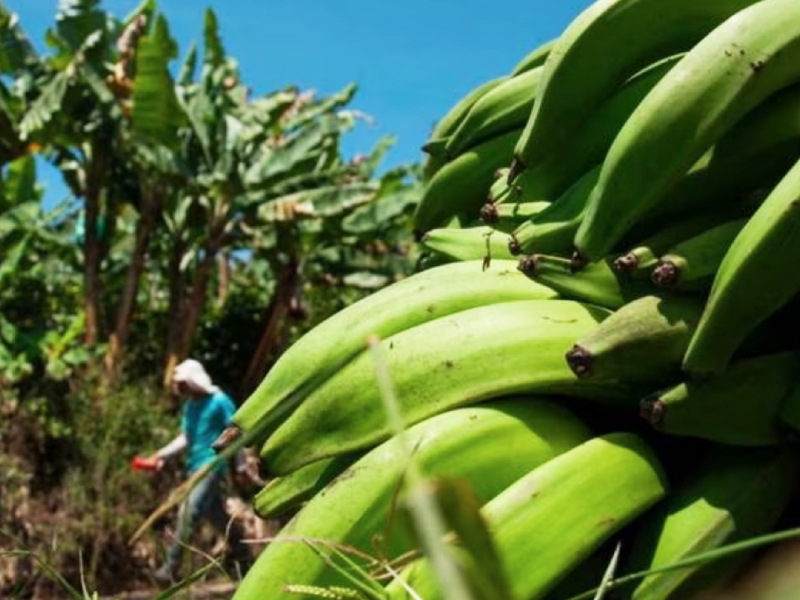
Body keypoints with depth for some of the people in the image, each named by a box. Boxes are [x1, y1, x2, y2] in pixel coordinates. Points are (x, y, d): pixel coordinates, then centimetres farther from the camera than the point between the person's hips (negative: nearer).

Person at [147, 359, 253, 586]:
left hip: (212, 465, -8)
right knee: (214, 512, 15)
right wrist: (163, 454, -2)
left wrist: (241, 465, -8)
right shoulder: (189, 405, 13)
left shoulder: (219, 401, -9)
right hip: (194, 466, 8)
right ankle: (240, 550, 35)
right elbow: (185, 438, 13)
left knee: (189, 512, -16)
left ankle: (171, 567, -16)